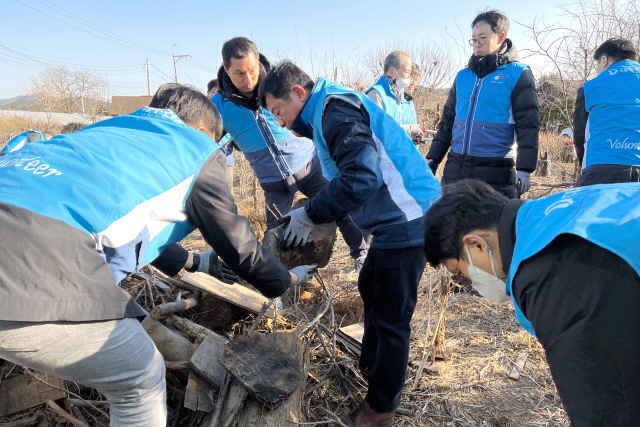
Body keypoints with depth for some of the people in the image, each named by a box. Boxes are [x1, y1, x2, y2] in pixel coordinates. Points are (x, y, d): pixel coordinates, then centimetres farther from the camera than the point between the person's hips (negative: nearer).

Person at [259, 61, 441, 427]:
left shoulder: (335, 108, -16)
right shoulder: (329, 111, 15)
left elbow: (362, 176, -28)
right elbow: (349, 174, 19)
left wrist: (311, 214, -18)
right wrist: (313, 213, 10)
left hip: (407, 222, -11)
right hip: (398, 219, 11)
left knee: (391, 317, 2)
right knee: (371, 289, 24)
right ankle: (370, 365, 45)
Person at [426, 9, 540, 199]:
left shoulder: (517, 74, 0)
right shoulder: (463, 76, 15)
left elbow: (527, 125, -5)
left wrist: (524, 169, -13)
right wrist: (433, 160, 12)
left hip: (496, 173, -5)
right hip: (455, 169, 5)